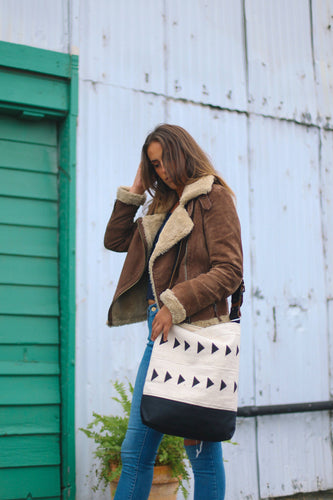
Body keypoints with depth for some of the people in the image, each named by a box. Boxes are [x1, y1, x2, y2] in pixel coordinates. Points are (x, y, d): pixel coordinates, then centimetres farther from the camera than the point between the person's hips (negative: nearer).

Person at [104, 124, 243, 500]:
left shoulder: (215, 197, -2)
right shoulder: (162, 207, 20)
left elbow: (230, 271, -11)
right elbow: (115, 240, 25)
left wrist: (175, 304, -17)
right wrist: (134, 192, 17)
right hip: (161, 330, 8)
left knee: (201, 450, 1)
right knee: (134, 452, 7)